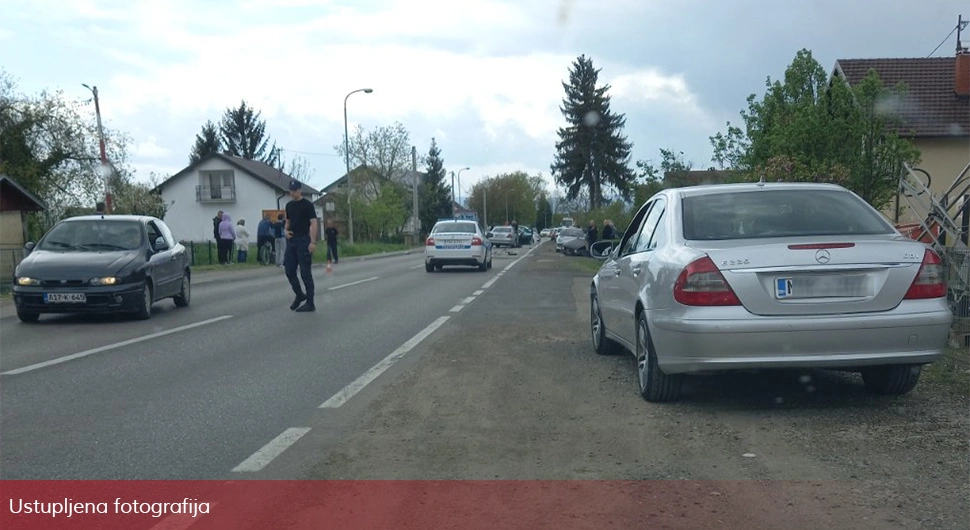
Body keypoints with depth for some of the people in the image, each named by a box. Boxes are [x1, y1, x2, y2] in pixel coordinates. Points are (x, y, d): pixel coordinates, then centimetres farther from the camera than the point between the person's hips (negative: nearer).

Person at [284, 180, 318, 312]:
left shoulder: (307, 205, -8)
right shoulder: (289, 205, 13)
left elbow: (313, 223, -13)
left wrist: (313, 242, -22)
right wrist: (286, 230, 3)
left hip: (303, 241, -7)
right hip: (291, 241, 7)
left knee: (305, 273, -4)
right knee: (289, 271, 6)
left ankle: (310, 303, 1)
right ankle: (299, 295, 26)